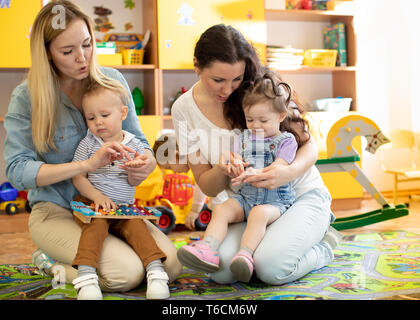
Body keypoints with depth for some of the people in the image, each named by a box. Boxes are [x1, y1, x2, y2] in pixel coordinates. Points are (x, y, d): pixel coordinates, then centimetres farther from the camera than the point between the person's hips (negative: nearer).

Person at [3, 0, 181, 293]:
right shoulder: (27, 97, -9)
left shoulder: (113, 81, 2)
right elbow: (17, 170, -16)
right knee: (126, 272, -25)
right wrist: (88, 164, -27)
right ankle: (60, 266, 7)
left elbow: (138, 140, 6)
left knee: (170, 265, -13)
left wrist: (146, 161, -21)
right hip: (57, 211, -4)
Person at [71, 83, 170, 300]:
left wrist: (135, 169, -20)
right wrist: (97, 196, -17)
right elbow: (78, 178, 0)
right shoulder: (88, 144, 3)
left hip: (124, 208, 2)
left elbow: (135, 183, 5)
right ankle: (86, 275, -40)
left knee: (136, 226, -26)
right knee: (96, 225, -31)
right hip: (93, 206, -1)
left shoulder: (134, 145, 6)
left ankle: (156, 270, -32)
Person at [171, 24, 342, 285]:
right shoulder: (184, 109, -4)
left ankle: (324, 244, 5)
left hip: (300, 193, -2)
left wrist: (289, 172, -30)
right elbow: (207, 186, -1)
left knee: (271, 267, -28)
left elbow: (308, 146, -6)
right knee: (221, 268, -26)